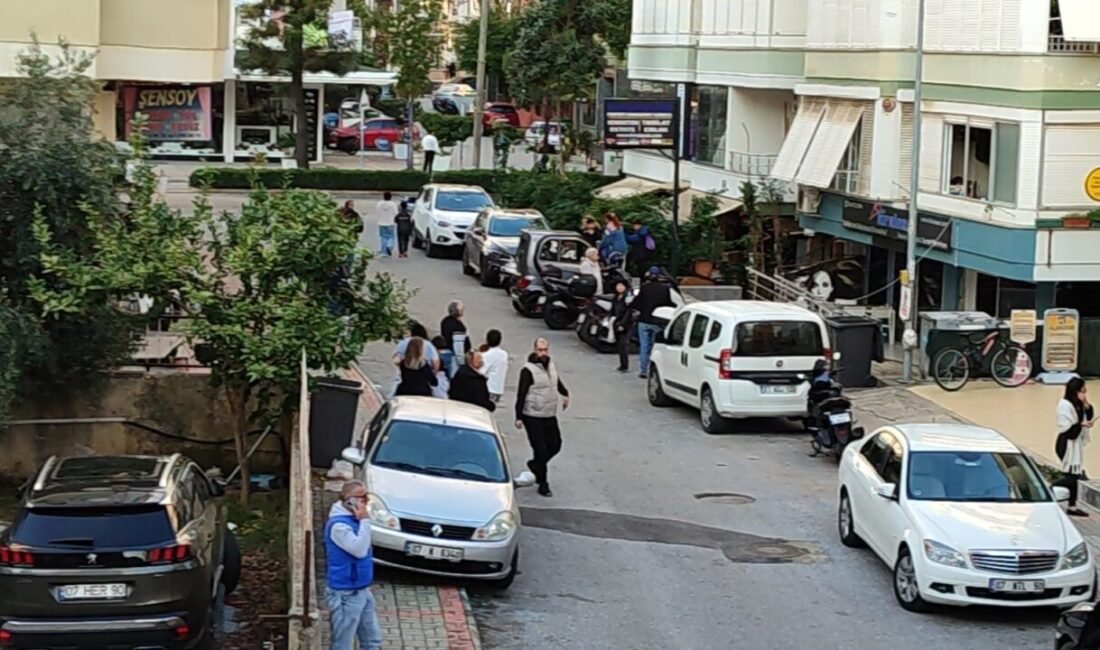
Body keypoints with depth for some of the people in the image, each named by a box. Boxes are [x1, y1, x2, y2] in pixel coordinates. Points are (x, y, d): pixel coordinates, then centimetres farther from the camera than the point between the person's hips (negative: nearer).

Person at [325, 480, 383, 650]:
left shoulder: (354, 518, 6)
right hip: (345, 594, -10)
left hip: (362, 591, 10)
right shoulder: (339, 524, -24)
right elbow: (359, 549, -32)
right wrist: (365, 521, -29)